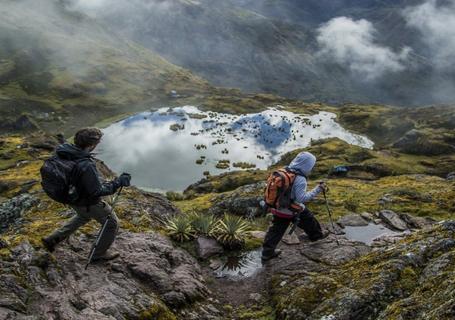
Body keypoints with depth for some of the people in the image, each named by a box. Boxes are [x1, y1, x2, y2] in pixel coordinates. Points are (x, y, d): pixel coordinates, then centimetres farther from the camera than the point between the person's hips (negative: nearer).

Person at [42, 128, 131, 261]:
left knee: (83, 216, 38)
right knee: (112, 224, 16)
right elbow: (98, 191, -30)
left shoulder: (64, 150, -16)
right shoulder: (86, 166, -40)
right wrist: (118, 182, -23)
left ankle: (52, 239, 40)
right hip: (89, 203, -8)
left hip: (73, 196, 8)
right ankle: (99, 254, 32)